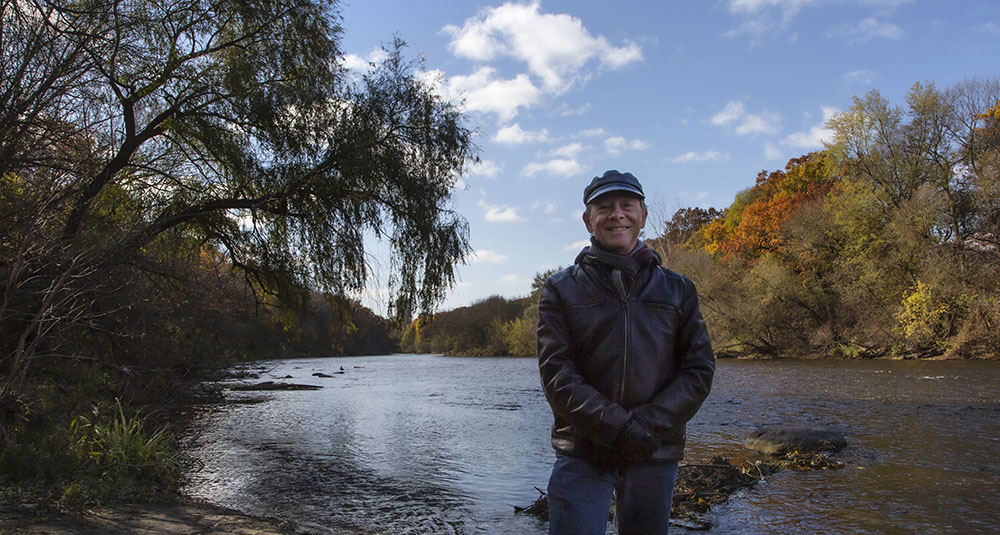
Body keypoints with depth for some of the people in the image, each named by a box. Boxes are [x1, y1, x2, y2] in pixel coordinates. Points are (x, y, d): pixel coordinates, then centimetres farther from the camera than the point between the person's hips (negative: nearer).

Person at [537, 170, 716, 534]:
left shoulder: (677, 289, 10)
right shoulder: (561, 290, 4)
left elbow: (700, 369, 4)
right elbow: (556, 373, -6)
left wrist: (649, 424, -12)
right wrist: (617, 426, -18)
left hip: (655, 455, 2)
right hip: (582, 456, -2)